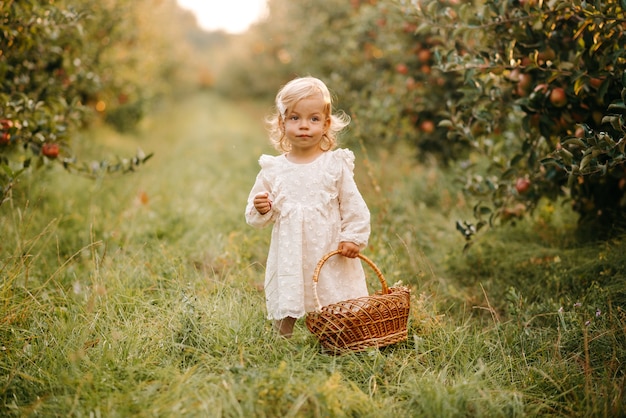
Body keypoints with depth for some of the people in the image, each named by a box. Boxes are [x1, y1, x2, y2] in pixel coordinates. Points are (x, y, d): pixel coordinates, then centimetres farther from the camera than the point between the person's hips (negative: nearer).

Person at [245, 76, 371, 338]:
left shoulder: (336, 165, -2)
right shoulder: (272, 170, 1)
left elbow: (353, 206, 3)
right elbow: (256, 219, 7)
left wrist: (354, 238, -6)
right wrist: (261, 210, -14)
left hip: (331, 258, -1)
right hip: (289, 260, 1)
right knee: (284, 319, 5)